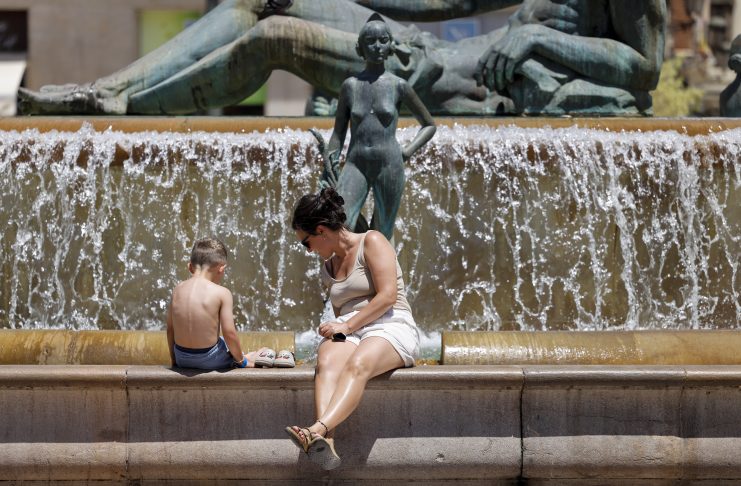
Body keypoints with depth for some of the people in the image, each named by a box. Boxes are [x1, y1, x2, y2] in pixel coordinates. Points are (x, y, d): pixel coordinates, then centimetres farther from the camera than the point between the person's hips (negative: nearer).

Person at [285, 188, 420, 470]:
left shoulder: (371, 242, 3)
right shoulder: (328, 267, 25)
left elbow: (387, 296, -9)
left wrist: (347, 325, -11)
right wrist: (335, 329, 14)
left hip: (391, 328, -5)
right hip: (348, 334, 5)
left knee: (358, 364, -39)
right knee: (326, 362, -33)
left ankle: (318, 430, -63)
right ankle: (325, 445, -58)